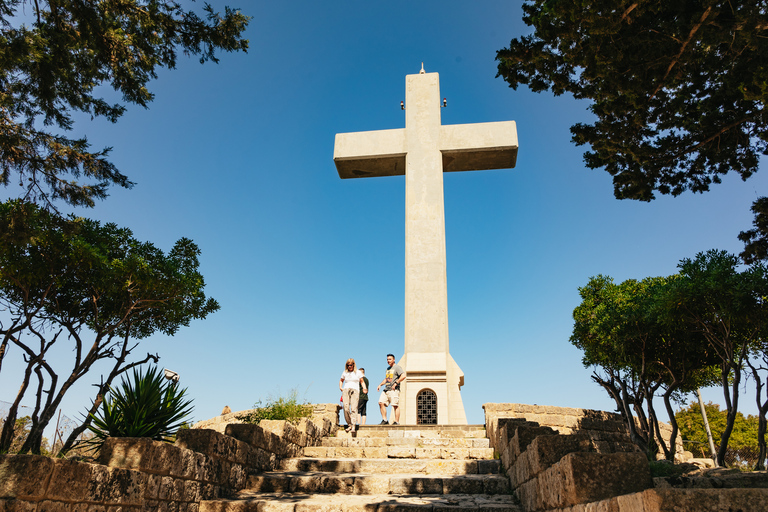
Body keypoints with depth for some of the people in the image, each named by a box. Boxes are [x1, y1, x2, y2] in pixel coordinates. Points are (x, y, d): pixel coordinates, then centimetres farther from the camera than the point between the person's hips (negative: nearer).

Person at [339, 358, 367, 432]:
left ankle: (353, 426, -20)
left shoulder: (358, 372, 12)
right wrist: (340, 387, 18)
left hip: (355, 390, -2)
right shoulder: (345, 373, 19)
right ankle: (349, 424, -3)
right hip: (346, 390, 2)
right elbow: (341, 380, 35)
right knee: (346, 408, -13)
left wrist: (364, 388, -5)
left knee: (354, 408, -16)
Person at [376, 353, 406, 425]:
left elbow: (403, 376, -14)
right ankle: (385, 420, 1)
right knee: (381, 403, -3)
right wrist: (380, 385, 20)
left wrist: (395, 383, -16)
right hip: (386, 389, 8)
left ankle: (397, 421, -7)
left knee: (395, 405, -9)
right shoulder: (388, 368, 24)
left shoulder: (397, 367, -1)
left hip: (394, 390, -8)